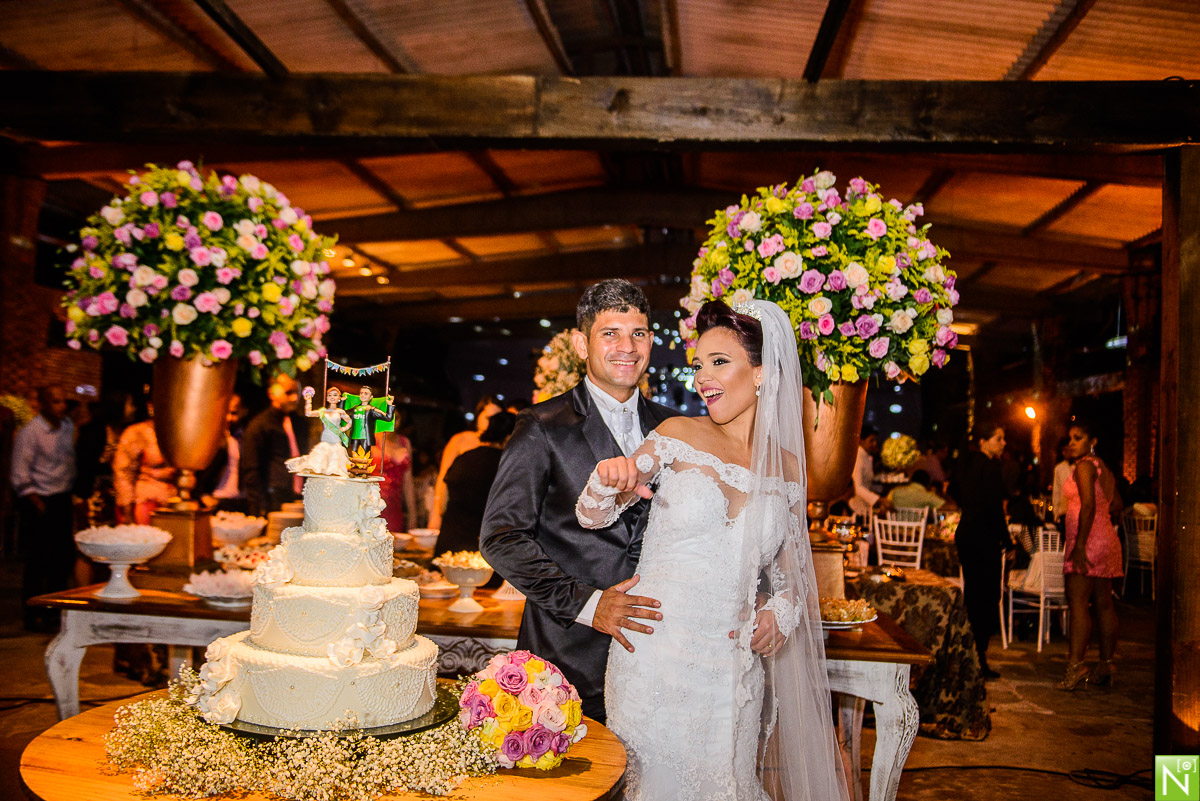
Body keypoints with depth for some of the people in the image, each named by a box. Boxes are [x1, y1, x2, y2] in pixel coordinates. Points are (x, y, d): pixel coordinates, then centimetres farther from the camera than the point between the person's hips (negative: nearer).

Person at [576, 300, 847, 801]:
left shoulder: (787, 467, 4)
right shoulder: (679, 437, -3)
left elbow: (789, 567, 16)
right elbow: (592, 517, -4)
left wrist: (782, 610, -5)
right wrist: (607, 479, -26)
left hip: (733, 664, 2)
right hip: (657, 655, -2)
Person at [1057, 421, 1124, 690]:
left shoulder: (1084, 465, -11)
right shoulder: (1104, 469, 17)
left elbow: (1088, 505, -21)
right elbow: (1116, 505, 21)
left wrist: (1079, 545, -24)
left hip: (1088, 541, -9)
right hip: (1107, 538, 9)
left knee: (1078, 602, -11)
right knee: (1103, 604, 10)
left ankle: (1076, 665, -15)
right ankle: (1106, 664, 13)